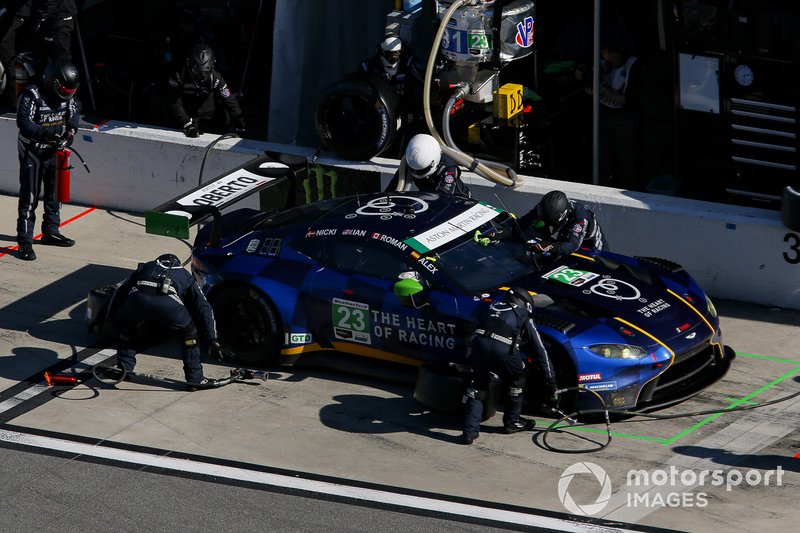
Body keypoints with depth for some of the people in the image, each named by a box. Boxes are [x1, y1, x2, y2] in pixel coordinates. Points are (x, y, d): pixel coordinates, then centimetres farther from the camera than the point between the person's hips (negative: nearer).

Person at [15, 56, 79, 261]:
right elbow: (24, 122, -26)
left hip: (54, 150, 7)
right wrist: (46, 133, -37)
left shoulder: (67, 95, -1)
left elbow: (74, 112, 11)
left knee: (55, 193, 17)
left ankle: (50, 232, 33)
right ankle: (24, 240, -5)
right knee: (29, 197, -8)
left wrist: (71, 129, -10)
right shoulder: (32, 95, -21)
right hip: (32, 152, -7)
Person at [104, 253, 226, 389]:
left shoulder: (145, 267, 41)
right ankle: (195, 377, 20)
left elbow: (119, 291, 37)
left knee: (126, 326, 34)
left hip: (137, 299, 2)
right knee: (189, 331, 24)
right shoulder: (184, 275, 38)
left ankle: (124, 367, 28)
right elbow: (204, 308, 31)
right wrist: (212, 340, 31)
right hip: (167, 302, -1)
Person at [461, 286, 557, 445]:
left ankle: (470, 431, 10)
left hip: (478, 344, 3)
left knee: (478, 385, 22)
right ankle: (511, 422, 34)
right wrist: (550, 378, 32)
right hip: (502, 350, -3)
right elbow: (539, 349, 26)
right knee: (516, 379, 27)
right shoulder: (523, 316, 26)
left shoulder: (490, 308, 35)